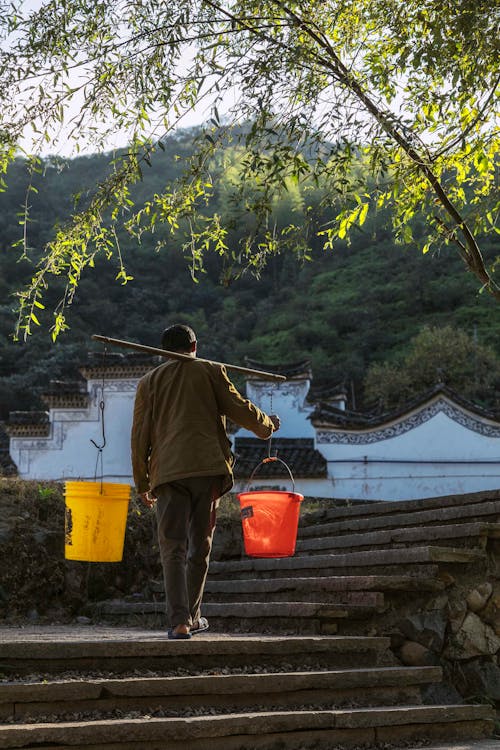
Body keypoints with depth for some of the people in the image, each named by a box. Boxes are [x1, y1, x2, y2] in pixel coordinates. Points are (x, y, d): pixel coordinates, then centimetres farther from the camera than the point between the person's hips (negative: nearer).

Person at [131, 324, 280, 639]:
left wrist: (142, 483, 17)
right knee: (200, 545, 12)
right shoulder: (211, 371, 9)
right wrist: (268, 424, 26)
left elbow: (140, 435, 10)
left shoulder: (149, 382, 13)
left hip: (168, 471, 0)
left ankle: (180, 621, -15)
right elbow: (239, 408, 5)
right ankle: (192, 616, 21)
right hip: (208, 468, 0)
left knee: (173, 548, -2)